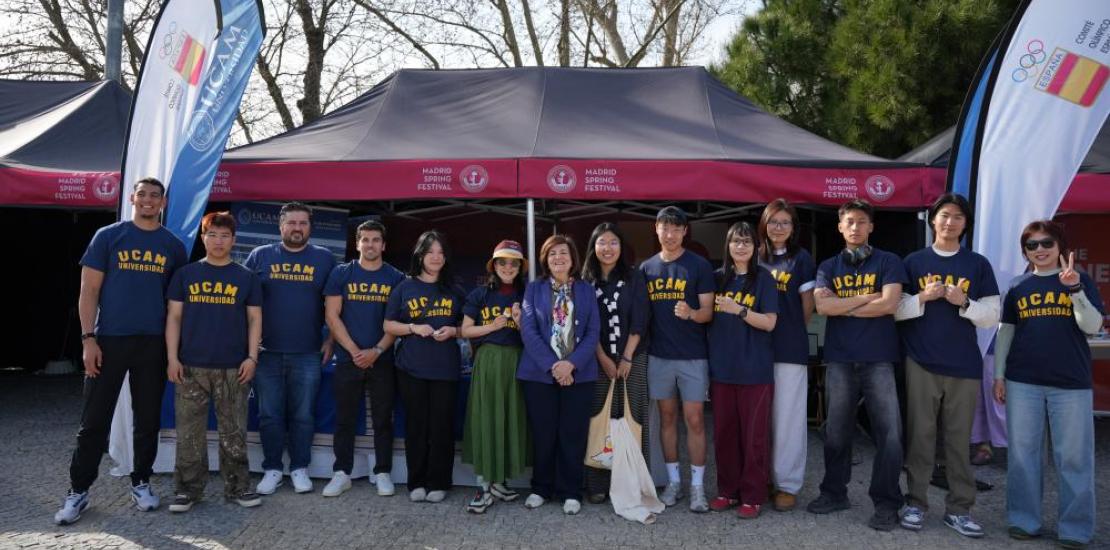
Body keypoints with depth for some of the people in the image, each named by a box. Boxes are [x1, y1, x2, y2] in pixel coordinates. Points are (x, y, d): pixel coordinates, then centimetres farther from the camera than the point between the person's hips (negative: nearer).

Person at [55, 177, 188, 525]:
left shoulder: (173, 246, 7)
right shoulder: (108, 237, 2)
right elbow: (89, 291, 0)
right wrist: (88, 338, -8)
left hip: (154, 343, 2)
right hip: (109, 340, -2)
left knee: (148, 420, 9)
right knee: (94, 421, 3)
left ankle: (140, 483, 23)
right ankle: (78, 491, 15)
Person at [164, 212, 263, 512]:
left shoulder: (247, 278, 7)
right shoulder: (185, 274, 7)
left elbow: (255, 319, 6)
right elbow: (174, 317, 6)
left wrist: (252, 357, -4)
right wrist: (172, 358, -2)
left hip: (233, 368, 0)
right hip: (191, 367, 1)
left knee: (234, 432, 6)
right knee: (189, 432, 5)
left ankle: (237, 486, 16)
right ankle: (189, 488, 16)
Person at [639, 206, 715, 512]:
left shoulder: (699, 266, -3)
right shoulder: (647, 268, 7)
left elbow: (708, 311, -6)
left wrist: (691, 313, -28)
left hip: (693, 356, -3)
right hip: (658, 355, 3)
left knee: (695, 419, 0)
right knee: (667, 417, 10)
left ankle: (697, 485, 10)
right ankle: (673, 481, 21)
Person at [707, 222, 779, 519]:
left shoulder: (763, 278, -1)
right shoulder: (717, 278, 10)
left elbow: (769, 323, -9)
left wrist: (738, 309, -21)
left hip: (755, 369, -4)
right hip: (721, 367, 4)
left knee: (754, 434, 2)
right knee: (724, 432, 9)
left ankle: (753, 496, 12)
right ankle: (727, 490, 21)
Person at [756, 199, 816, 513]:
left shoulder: (802, 259, 1)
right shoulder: (755, 258, 10)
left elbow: (807, 306, 4)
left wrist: (791, 332, 8)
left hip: (790, 349, -3)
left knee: (788, 417, 1)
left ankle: (788, 484, 10)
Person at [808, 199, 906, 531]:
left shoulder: (888, 262, 3)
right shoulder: (828, 266, 11)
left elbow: (889, 304, -12)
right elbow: (822, 306, -6)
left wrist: (843, 307, -5)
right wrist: (867, 297, -8)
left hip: (879, 359, -2)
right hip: (839, 359, 2)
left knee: (888, 432, -3)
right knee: (837, 431, 10)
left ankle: (887, 503, 8)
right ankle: (834, 493, 24)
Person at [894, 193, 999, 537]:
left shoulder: (978, 265, 7)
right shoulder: (913, 262, 6)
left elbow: (992, 316, 4)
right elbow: (895, 310, 4)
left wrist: (964, 303, -12)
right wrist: (923, 298, -12)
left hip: (964, 365, 1)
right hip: (921, 363, -1)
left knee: (959, 438, 5)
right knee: (920, 435, 3)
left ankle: (959, 508, 13)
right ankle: (916, 503, 11)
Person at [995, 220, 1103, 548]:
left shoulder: (1081, 281, 4)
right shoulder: (1018, 286, 8)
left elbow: (1092, 326, -7)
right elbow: (1005, 331, 10)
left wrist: (1074, 289, -20)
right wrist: (999, 375, 6)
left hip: (1071, 383, -2)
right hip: (1023, 381, 2)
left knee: (1074, 457, 2)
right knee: (1023, 453, 6)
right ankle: (1024, 520, 17)